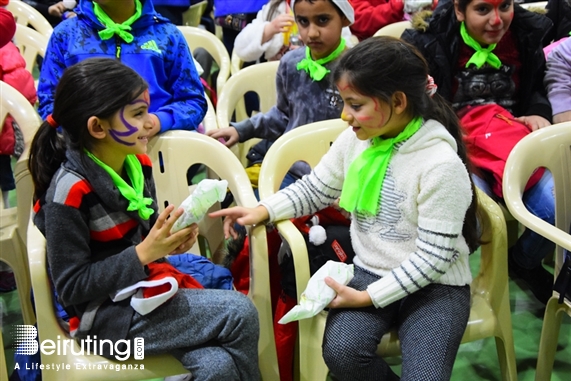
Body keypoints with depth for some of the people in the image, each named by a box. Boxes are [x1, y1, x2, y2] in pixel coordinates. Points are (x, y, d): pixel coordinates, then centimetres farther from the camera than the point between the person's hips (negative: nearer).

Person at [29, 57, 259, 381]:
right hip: (105, 313, -6)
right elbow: (71, 287, -16)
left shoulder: (138, 163, 1)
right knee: (239, 313, -17)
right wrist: (145, 253, -23)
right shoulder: (69, 192, -19)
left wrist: (170, 241, -7)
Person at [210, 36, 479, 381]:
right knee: (340, 352, -23)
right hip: (371, 272, 4)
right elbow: (315, 189, 11)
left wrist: (368, 297, -19)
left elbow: (433, 258, -19)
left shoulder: (441, 164, -21)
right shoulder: (356, 139, -3)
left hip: (436, 286, -4)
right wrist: (264, 210, -6)